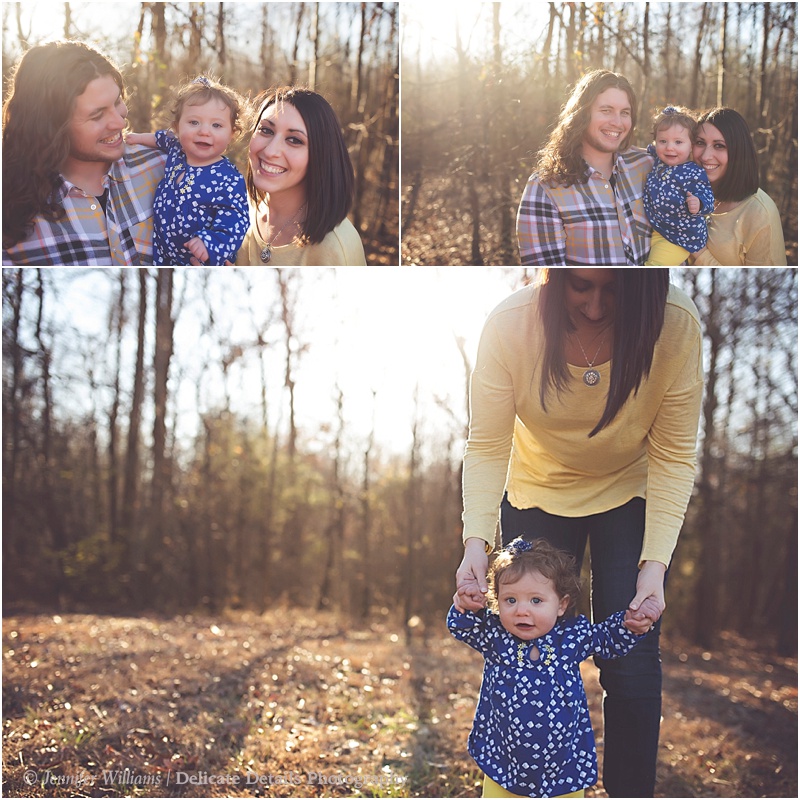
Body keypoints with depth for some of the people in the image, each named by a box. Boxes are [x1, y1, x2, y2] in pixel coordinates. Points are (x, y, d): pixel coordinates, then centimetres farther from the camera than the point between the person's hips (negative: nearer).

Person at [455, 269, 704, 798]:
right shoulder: (509, 325, -28)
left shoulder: (676, 323, -29)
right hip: (537, 494, 1)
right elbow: (486, 448, -23)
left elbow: (673, 457, -21)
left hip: (633, 495, 0)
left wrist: (655, 563, -29)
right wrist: (476, 542, -36)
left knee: (632, 668, -2)